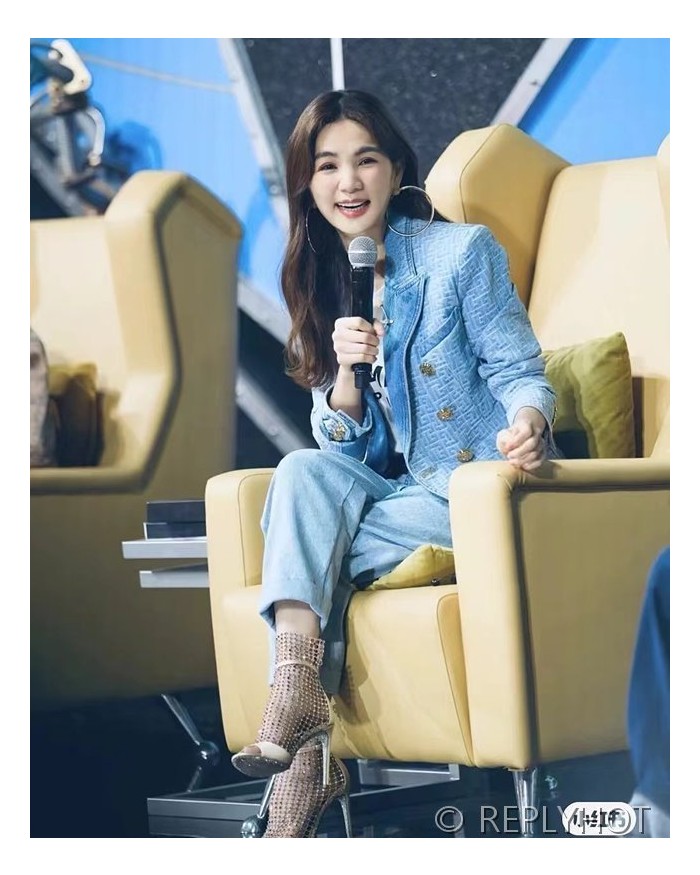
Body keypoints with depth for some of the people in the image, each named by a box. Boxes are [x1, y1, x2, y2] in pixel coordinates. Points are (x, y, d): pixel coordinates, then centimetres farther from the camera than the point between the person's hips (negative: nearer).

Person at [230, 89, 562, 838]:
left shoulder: (463, 251, -5)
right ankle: (298, 691, -40)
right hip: (391, 493, 5)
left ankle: (306, 759, -24)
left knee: (297, 539, -25)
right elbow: (346, 450, 6)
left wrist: (530, 421, -33)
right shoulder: (318, 283, 10)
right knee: (302, 471, -26)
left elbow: (520, 373, -8)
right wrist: (344, 375, -16)